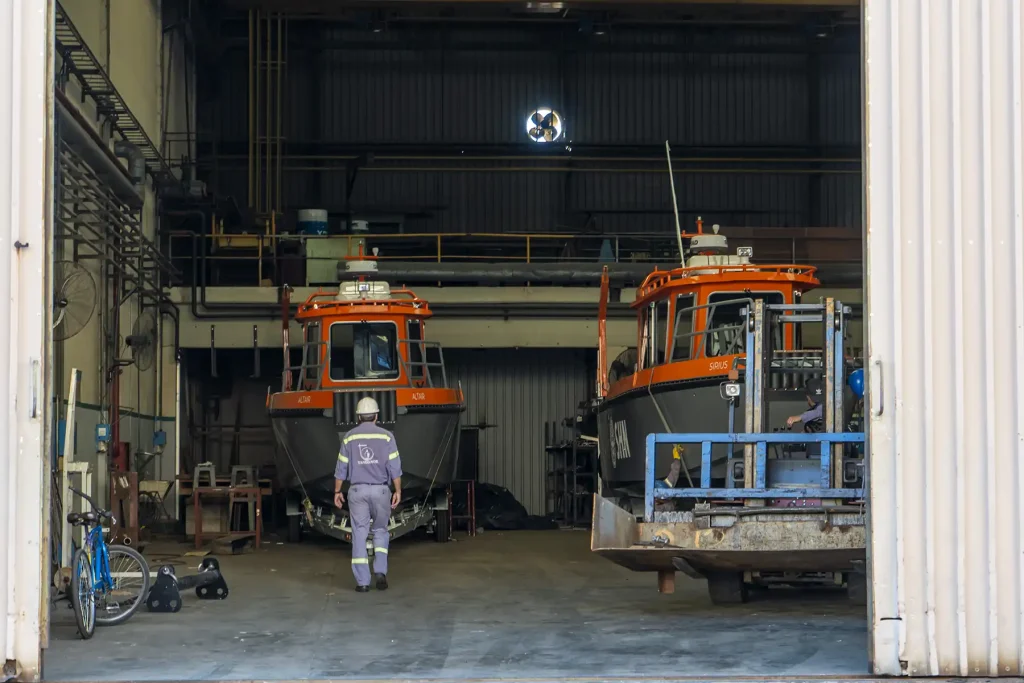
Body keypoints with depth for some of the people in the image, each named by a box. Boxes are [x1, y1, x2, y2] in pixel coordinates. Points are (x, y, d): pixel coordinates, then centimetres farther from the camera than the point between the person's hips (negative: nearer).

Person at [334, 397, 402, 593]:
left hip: (357, 490, 0)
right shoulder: (386, 436, -2)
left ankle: (362, 581, -1)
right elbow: (394, 467, -6)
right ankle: (380, 571, -3)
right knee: (380, 532, 15)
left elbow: (341, 468, 4)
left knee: (359, 535, 2)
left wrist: (337, 491, 12)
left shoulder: (349, 437, 2)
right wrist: (398, 491, -2)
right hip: (380, 490, 0)